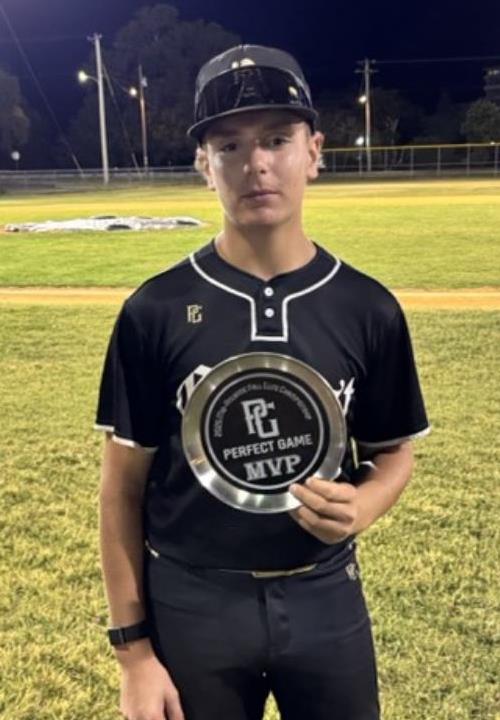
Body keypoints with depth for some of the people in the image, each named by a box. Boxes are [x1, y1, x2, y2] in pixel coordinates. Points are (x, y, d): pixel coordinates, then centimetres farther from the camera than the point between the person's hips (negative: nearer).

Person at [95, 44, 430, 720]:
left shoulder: (368, 308, -5)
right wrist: (133, 647, -5)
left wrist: (360, 508, -15)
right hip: (191, 604, -1)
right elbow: (124, 486, -4)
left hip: (326, 600, 2)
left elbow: (393, 452, 7)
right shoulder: (155, 310, -8)